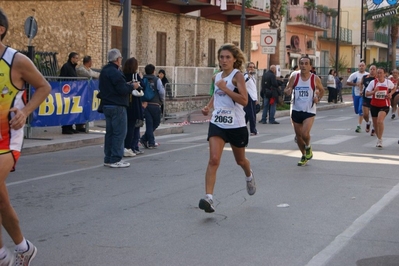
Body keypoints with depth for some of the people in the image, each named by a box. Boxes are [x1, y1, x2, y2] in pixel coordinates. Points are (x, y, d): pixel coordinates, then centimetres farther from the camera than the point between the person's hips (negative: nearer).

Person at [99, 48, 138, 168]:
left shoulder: (104, 71, 14)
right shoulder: (115, 72, -17)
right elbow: (122, 90, -22)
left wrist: (127, 85, 13)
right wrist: (132, 86, -2)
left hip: (107, 105, 10)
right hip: (117, 106, -10)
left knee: (110, 132, 14)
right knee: (119, 133, -5)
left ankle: (108, 158, 18)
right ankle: (115, 159, -5)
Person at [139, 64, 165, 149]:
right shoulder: (157, 80, -3)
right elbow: (161, 91, -9)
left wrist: (142, 102, 10)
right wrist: (161, 100, 8)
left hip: (145, 105, 4)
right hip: (155, 104, -4)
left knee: (149, 123, 7)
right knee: (156, 123, 10)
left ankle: (151, 143, 3)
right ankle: (144, 139, 2)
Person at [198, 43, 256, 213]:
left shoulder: (237, 76, -10)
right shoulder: (217, 77, 8)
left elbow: (244, 100, -22)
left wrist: (225, 88, -25)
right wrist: (209, 107, 9)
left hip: (236, 125, -3)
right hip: (217, 124, 3)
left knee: (240, 160, 18)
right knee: (213, 160, -15)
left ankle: (249, 176, 53)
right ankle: (208, 198, -20)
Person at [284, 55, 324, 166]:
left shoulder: (315, 79, -4)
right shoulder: (294, 78, -1)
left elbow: (322, 90, 12)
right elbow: (286, 90, 7)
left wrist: (318, 99, -6)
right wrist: (288, 91, -17)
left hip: (309, 111, -3)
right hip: (296, 110, 3)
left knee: (305, 134, -20)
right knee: (298, 135, 10)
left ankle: (308, 147, 15)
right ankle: (304, 156, 31)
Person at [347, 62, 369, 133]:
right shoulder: (354, 74, 0)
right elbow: (348, 82, -1)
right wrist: (356, 84, -13)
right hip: (356, 94, 3)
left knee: (361, 110, -13)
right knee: (357, 110, 11)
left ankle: (359, 126, -9)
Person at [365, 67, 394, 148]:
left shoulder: (388, 82, -2)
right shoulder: (373, 82, -5)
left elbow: (394, 88, 19)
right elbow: (367, 93, -5)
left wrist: (390, 94, -2)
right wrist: (374, 91, -23)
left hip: (384, 105, -2)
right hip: (374, 105, 2)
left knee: (380, 121, -23)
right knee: (375, 123, 10)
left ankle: (379, 140, -14)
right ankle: (378, 138, 33)